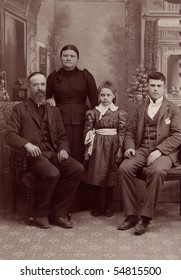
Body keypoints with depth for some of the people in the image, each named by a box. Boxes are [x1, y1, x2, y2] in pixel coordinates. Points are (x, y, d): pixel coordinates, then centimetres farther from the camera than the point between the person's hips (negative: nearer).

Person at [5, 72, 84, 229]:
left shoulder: (54, 110, 20)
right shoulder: (20, 109, 7)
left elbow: (62, 136, 18)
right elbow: (10, 135, -3)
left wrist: (63, 149, -4)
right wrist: (27, 144, -22)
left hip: (53, 153, 5)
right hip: (33, 155, -5)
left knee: (78, 169, -22)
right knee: (52, 173, -34)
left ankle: (59, 213, -10)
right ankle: (41, 214, -9)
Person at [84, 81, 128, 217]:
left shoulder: (120, 113, 1)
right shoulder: (93, 112, 4)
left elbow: (122, 133, 0)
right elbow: (88, 131, 5)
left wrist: (120, 149, -5)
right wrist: (87, 149, 1)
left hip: (112, 146, -1)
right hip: (97, 146, 1)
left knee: (111, 176, 4)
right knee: (97, 176, 2)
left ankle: (108, 207, 17)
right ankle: (97, 207, 14)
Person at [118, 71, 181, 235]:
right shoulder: (141, 109, 19)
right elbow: (131, 131, 19)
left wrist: (159, 150, -18)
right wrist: (130, 147, -3)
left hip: (163, 152, -4)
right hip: (141, 150, 4)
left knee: (156, 171, -36)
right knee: (124, 168, -26)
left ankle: (145, 218, -27)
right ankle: (131, 215, -17)